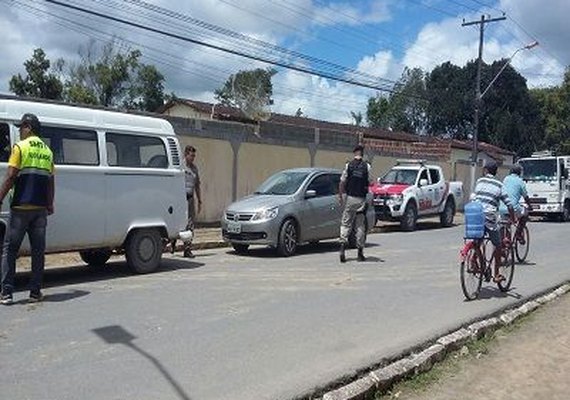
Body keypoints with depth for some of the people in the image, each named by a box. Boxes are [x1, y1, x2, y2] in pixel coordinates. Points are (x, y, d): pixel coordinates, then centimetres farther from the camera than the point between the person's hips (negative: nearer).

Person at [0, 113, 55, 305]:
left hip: (21, 207, -4)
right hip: (40, 208, 4)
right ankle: (36, 292, 9)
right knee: (38, 250, 7)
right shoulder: (47, 151, 11)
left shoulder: (20, 147, -3)